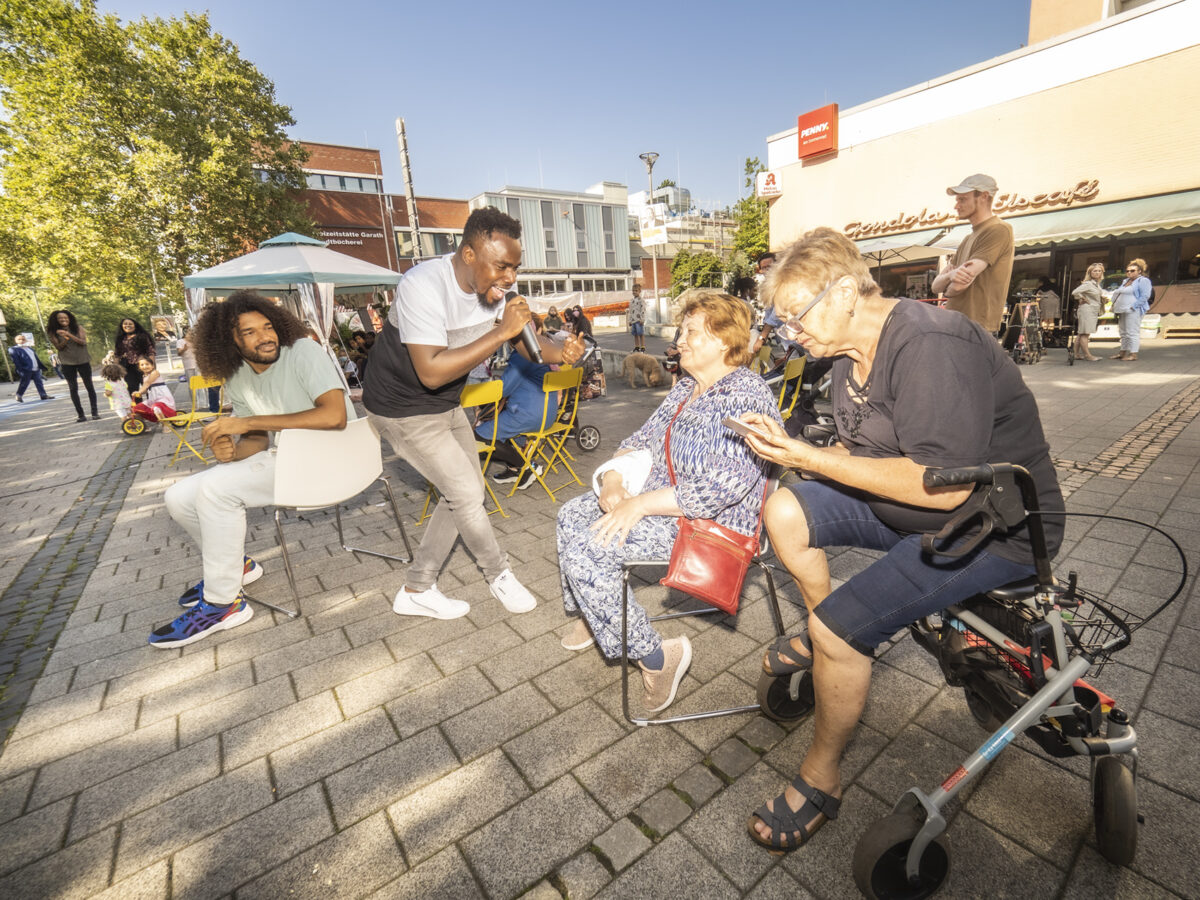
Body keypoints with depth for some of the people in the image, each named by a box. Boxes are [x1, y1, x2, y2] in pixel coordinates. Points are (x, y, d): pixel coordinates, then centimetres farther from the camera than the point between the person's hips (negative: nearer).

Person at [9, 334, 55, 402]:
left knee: (39, 382, 8)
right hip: (26, 370, -6)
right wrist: (20, 370, -18)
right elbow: (16, 361, -11)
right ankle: (19, 396, 12)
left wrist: (42, 366, 16)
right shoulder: (14, 350, -3)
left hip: (36, 369, 6)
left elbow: (36, 358, 21)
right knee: (24, 384, -1)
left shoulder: (30, 348, 18)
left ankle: (43, 395, 11)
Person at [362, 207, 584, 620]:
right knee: (465, 493, -7)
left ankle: (416, 590, 24)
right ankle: (499, 575, 19)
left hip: (446, 403, 8)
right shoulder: (424, 286, -30)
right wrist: (501, 332, -36)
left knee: (464, 491, 11)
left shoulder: (490, 286, -6)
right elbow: (432, 372, -36)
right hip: (404, 410, -8)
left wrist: (559, 351, -19)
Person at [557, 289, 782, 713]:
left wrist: (639, 505, -26)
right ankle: (588, 615, 29)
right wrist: (615, 479, -6)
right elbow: (644, 438, 14)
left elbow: (724, 486, -30)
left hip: (708, 524, -10)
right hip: (659, 497, 10)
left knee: (584, 549, -21)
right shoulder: (686, 388, 10)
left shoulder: (745, 398, -21)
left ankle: (655, 656, -4)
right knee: (572, 514, 11)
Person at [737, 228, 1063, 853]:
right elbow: (856, 454, 8)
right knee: (782, 511, -3)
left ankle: (821, 780, 5)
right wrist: (788, 447, -10)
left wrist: (808, 457, -29)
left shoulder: (930, 347, -25)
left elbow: (943, 487, -31)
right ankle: (818, 631, 19)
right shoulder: (850, 354, 5)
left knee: (838, 625, -21)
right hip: (903, 502, 9)